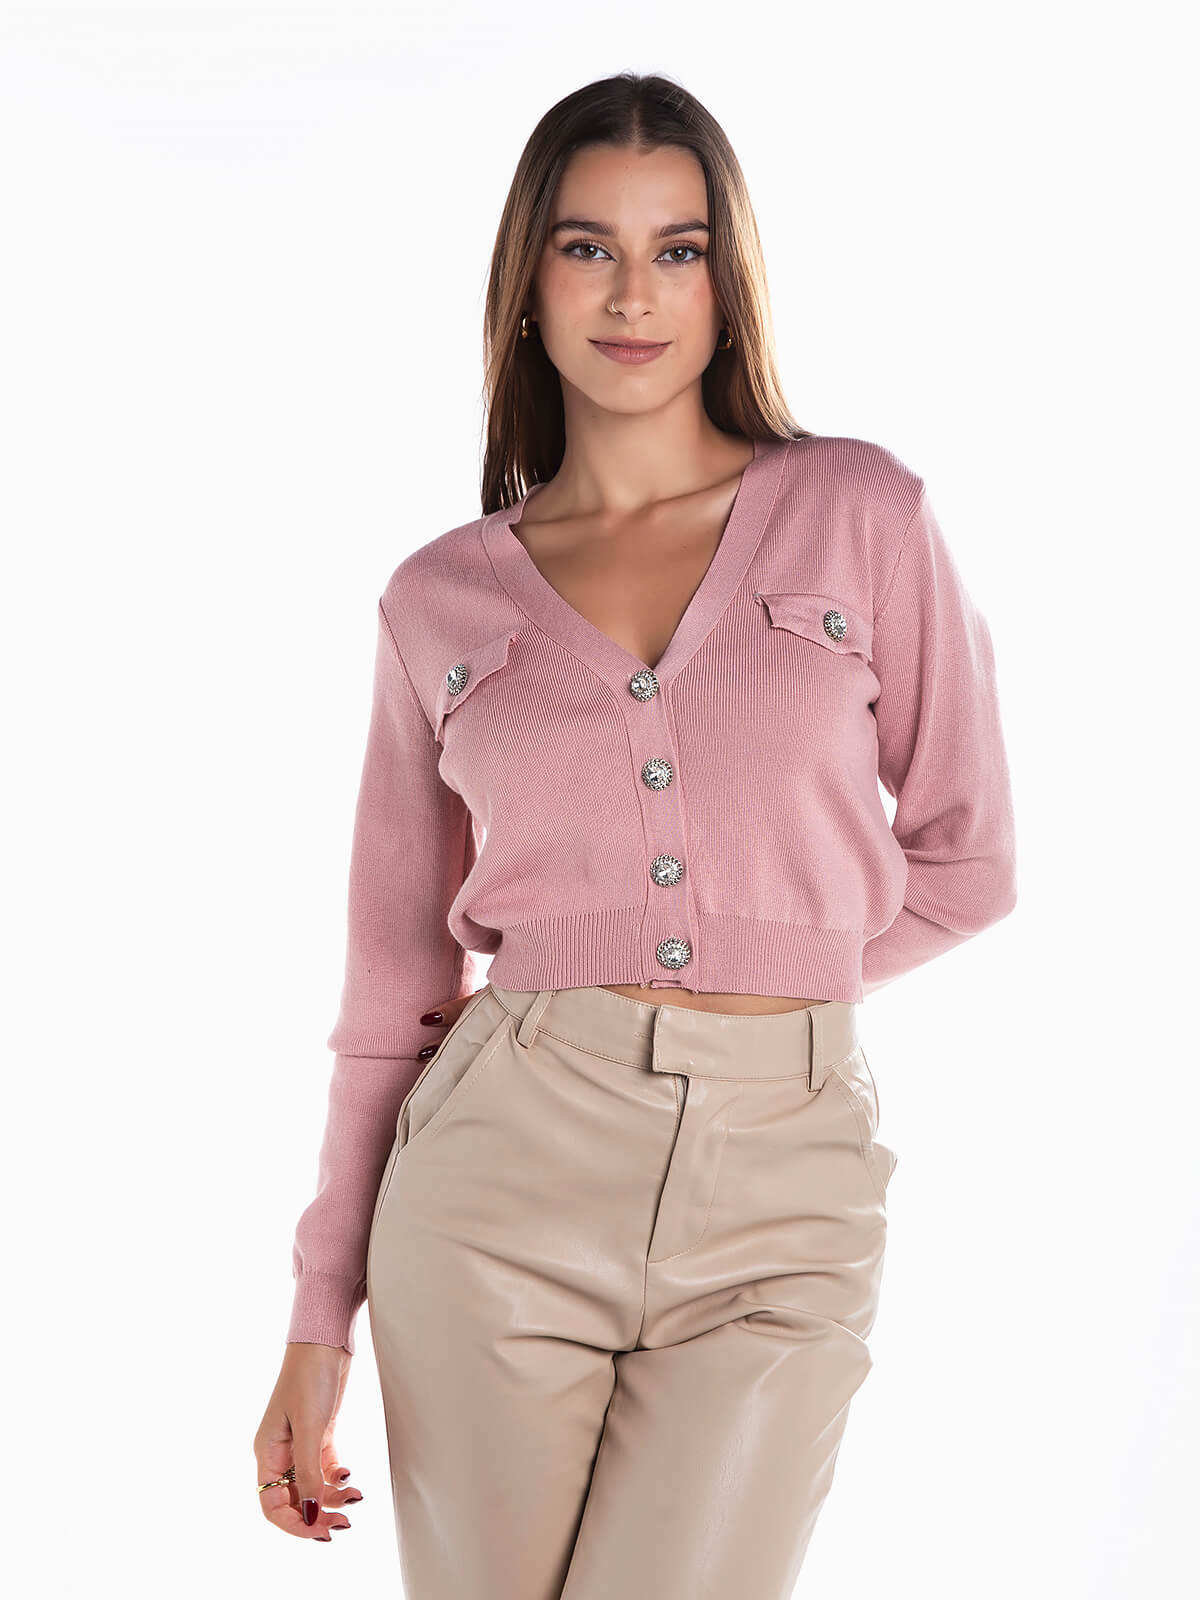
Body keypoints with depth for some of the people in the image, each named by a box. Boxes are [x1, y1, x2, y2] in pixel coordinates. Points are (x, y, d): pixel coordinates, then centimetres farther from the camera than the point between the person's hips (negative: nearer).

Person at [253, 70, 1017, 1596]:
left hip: (782, 1197, -1)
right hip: (508, 1175, 1)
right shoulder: (442, 598, 7)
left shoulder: (862, 513, 4)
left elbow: (962, 858, 9)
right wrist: (319, 1318, 6)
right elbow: (396, 980, 9)